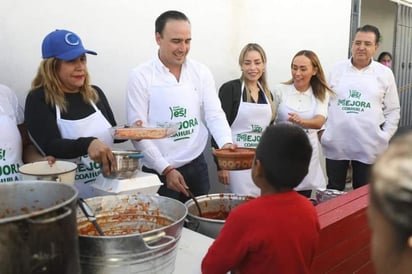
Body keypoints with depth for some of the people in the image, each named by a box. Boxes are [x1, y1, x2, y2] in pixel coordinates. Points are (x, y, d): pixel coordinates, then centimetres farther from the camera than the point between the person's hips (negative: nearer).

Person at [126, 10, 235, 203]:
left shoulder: (201, 72, 2)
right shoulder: (140, 76, -9)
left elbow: (214, 115, -3)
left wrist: (226, 143, -22)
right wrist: (166, 169, -14)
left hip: (196, 166, 4)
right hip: (158, 172, -3)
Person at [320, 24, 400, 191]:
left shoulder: (385, 74, 2)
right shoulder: (336, 69, 3)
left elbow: (393, 110, 5)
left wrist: (385, 137, -3)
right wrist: (321, 129, -1)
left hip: (369, 145, 0)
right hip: (336, 143, 0)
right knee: (333, 190, 11)